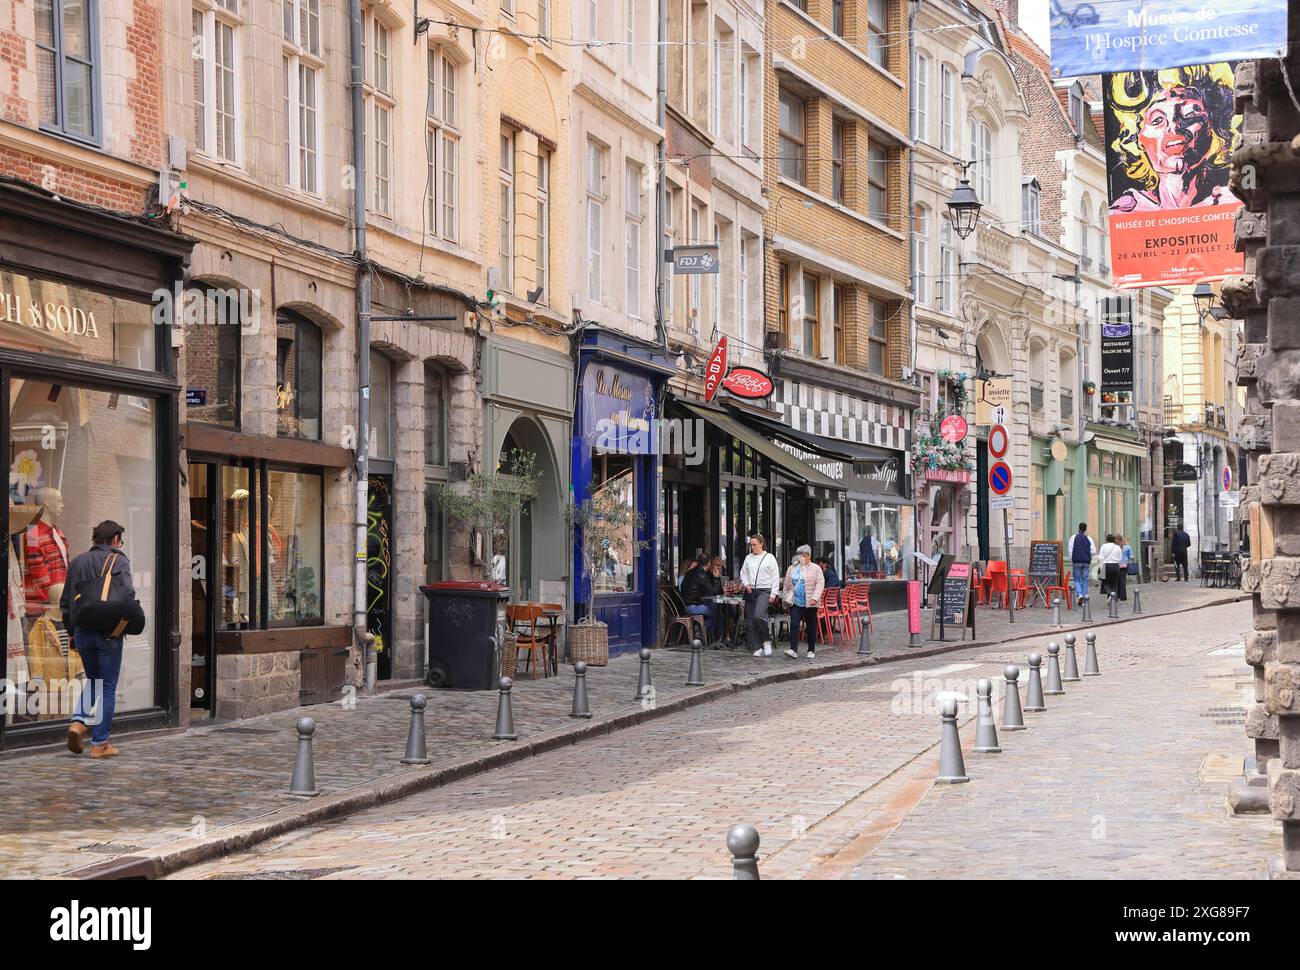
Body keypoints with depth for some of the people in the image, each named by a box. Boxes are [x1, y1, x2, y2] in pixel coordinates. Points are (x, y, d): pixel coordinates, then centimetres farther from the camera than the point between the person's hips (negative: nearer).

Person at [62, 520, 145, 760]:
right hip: (109, 632, -5)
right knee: (108, 687, 4)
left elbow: (65, 602, 13)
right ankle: (100, 744, 3)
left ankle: (78, 722, -2)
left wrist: (71, 632, 20)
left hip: (82, 632, 5)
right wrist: (132, 620, -2)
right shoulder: (118, 561, -3)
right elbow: (127, 595, -17)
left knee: (93, 681, 22)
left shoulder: (77, 562, 12)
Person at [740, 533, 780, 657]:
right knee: (751, 620, 1)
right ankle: (757, 648, 8)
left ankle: (767, 641, -3)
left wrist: (773, 594, -7)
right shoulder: (748, 558, 12)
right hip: (750, 591, 5)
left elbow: (775, 577, -1)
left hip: (764, 591, -5)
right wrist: (746, 583, -1)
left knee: (758, 616, -24)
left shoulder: (769, 558, 0)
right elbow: (743, 573, 20)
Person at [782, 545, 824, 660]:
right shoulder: (792, 569, 11)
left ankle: (811, 650, 15)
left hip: (810, 603, -2)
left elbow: (820, 584, -7)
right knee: (794, 624, -11)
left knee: (811, 626, 5)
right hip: (795, 602, 2)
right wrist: (785, 599, 12)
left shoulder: (815, 568, 0)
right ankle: (793, 650, -16)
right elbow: (786, 585, 16)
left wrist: (815, 598, -18)